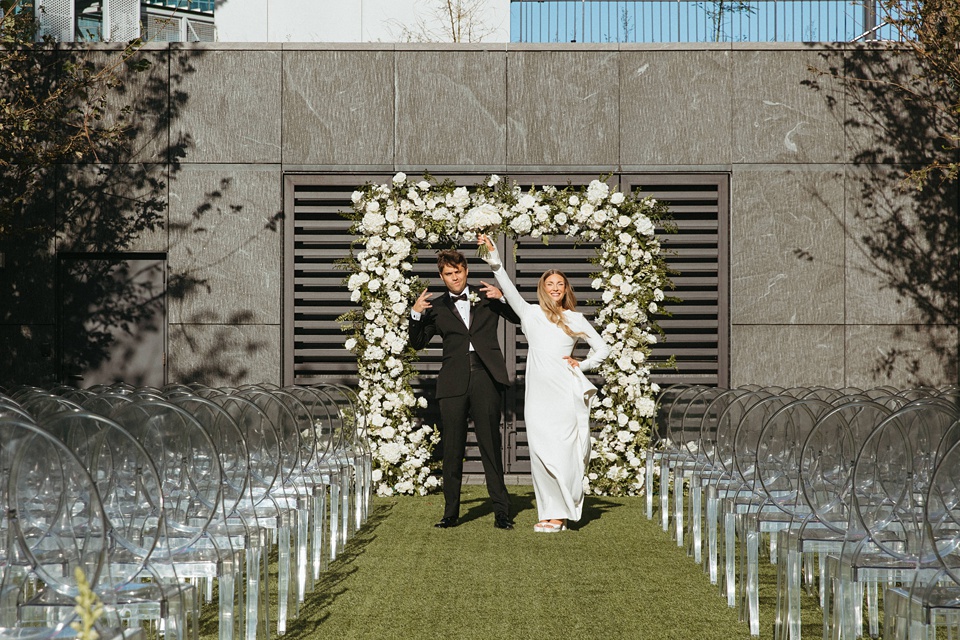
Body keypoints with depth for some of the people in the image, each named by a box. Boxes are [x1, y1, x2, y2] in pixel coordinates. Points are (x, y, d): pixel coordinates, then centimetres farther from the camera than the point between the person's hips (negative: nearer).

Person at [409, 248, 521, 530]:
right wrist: (415, 315, -1)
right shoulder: (436, 308, 15)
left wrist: (502, 298, -5)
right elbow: (417, 343, 14)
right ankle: (451, 512, 6)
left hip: (486, 379, -1)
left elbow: (520, 318, 11)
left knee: (491, 446, -3)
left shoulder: (486, 298, 15)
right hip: (454, 384, 1)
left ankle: (501, 511, -1)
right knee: (452, 449, 0)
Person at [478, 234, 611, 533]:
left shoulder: (574, 319, 12)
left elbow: (602, 349, 18)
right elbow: (508, 288, 2)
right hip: (538, 393, 1)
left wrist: (581, 365, 3)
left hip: (565, 393, -1)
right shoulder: (531, 314, 12)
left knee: (561, 452, -6)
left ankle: (560, 513, -2)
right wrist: (493, 257, -7)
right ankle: (551, 511, 2)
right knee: (540, 453, -3)